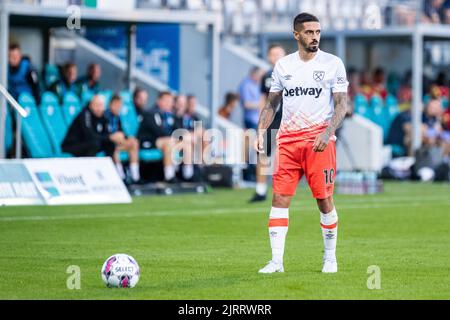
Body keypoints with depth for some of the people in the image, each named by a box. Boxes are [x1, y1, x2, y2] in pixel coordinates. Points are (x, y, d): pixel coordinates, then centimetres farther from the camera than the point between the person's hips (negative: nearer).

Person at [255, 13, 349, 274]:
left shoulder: (333, 64, 1)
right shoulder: (283, 65, 11)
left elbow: (341, 105, -2)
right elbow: (272, 104, 17)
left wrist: (327, 133, -17)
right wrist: (262, 131, 3)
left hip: (319, 141, -3)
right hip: (287, 140, 3)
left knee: (325, 200, 0)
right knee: (280, 198, -5)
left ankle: (330, 258, 16)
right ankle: (277, 261, -3)